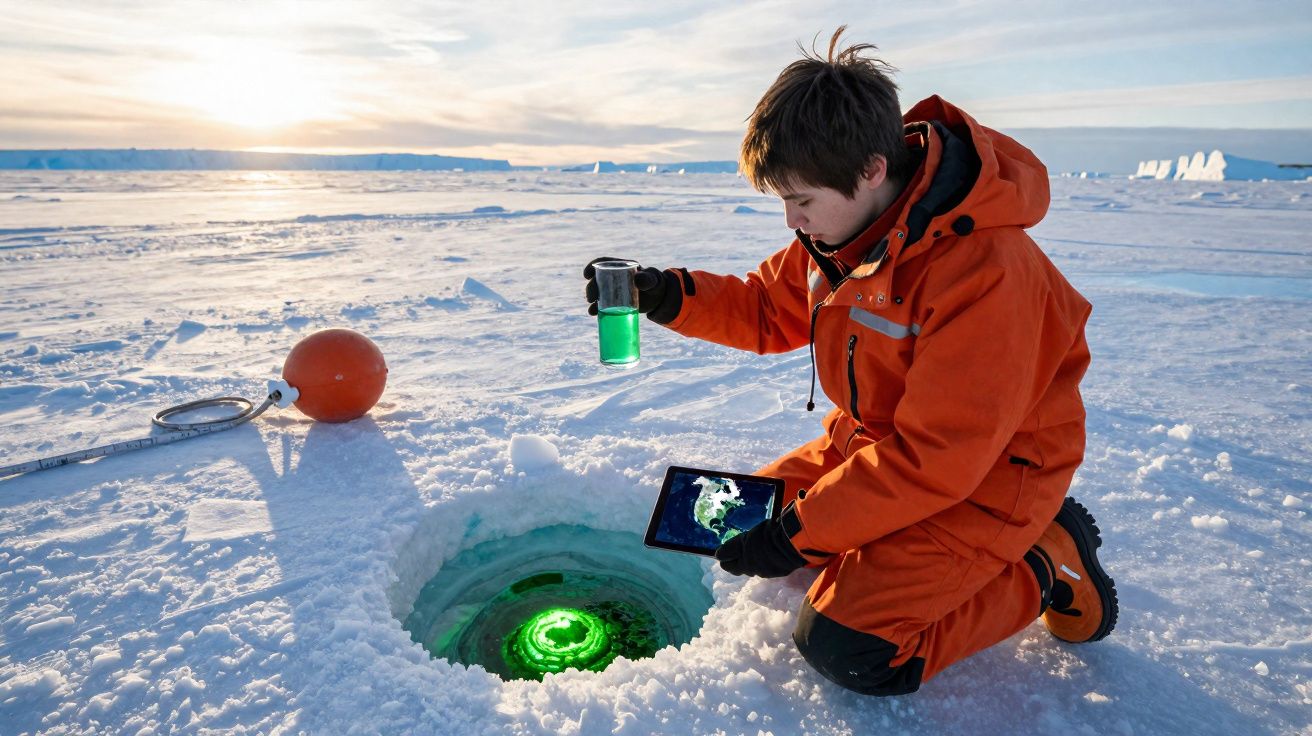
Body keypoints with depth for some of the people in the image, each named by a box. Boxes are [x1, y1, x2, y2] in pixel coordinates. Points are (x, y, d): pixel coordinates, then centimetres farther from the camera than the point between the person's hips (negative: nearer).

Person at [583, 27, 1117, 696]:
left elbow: (935, 457, -30)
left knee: (844, 645, -17)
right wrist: (670, 296, -12)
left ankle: (1043, 566, 3)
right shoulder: (844, 224, -7)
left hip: (990, 474, -8)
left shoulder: (983, 271, -32)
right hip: (879, 441, 8)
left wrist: (801, 531, -26)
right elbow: (770, 309, 5)